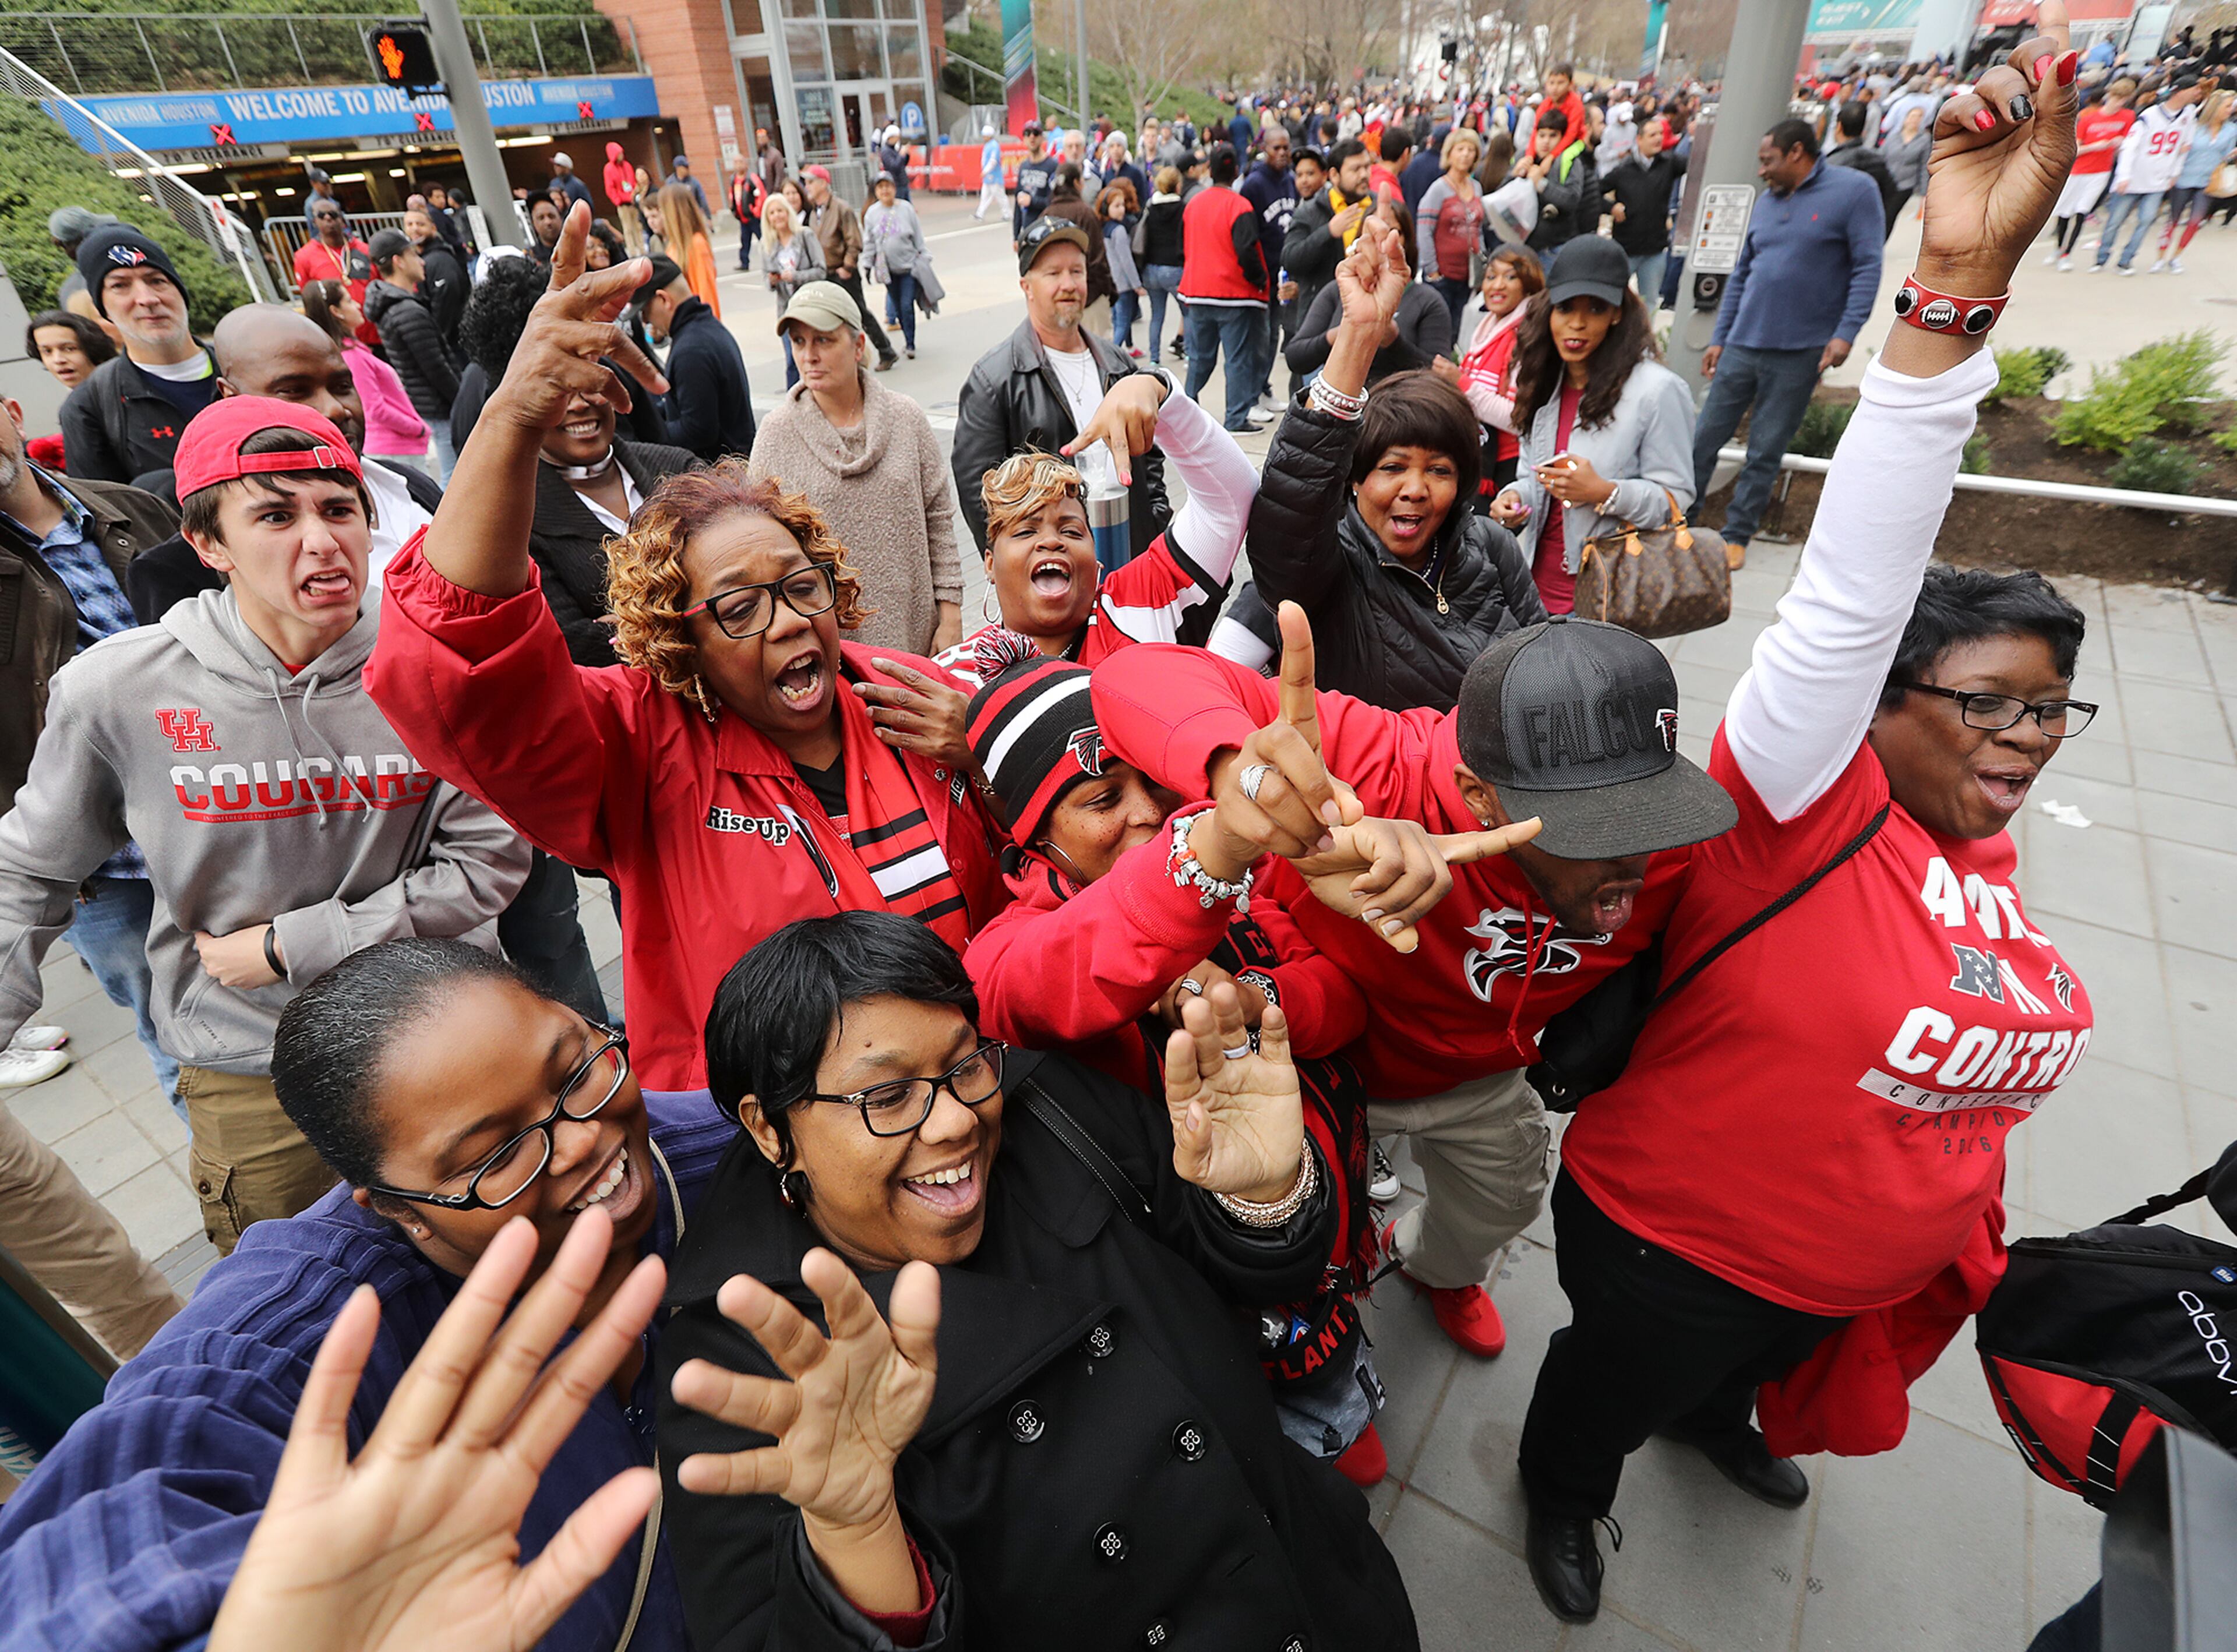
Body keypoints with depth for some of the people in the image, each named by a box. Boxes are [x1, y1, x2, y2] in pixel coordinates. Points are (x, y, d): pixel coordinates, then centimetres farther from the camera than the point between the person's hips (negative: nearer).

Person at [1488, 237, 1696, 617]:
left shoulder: (1657, 390, -10)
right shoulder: (1544, 385, 10)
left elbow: (1676, 498, -10)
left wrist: (1604, 492, -25)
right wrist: (1514, 498, -3)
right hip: (1539, 583, 5)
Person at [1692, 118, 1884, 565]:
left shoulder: (1854, 190, -4)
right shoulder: (1766, 203, 12)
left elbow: (1868, 267, -8)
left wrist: (1846, 332, -17)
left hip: (1799, 352, -5)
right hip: (1743, 345, 5)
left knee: (1766, 452, 2)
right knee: (1705, 438, 4)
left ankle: (1736, 535, 12)